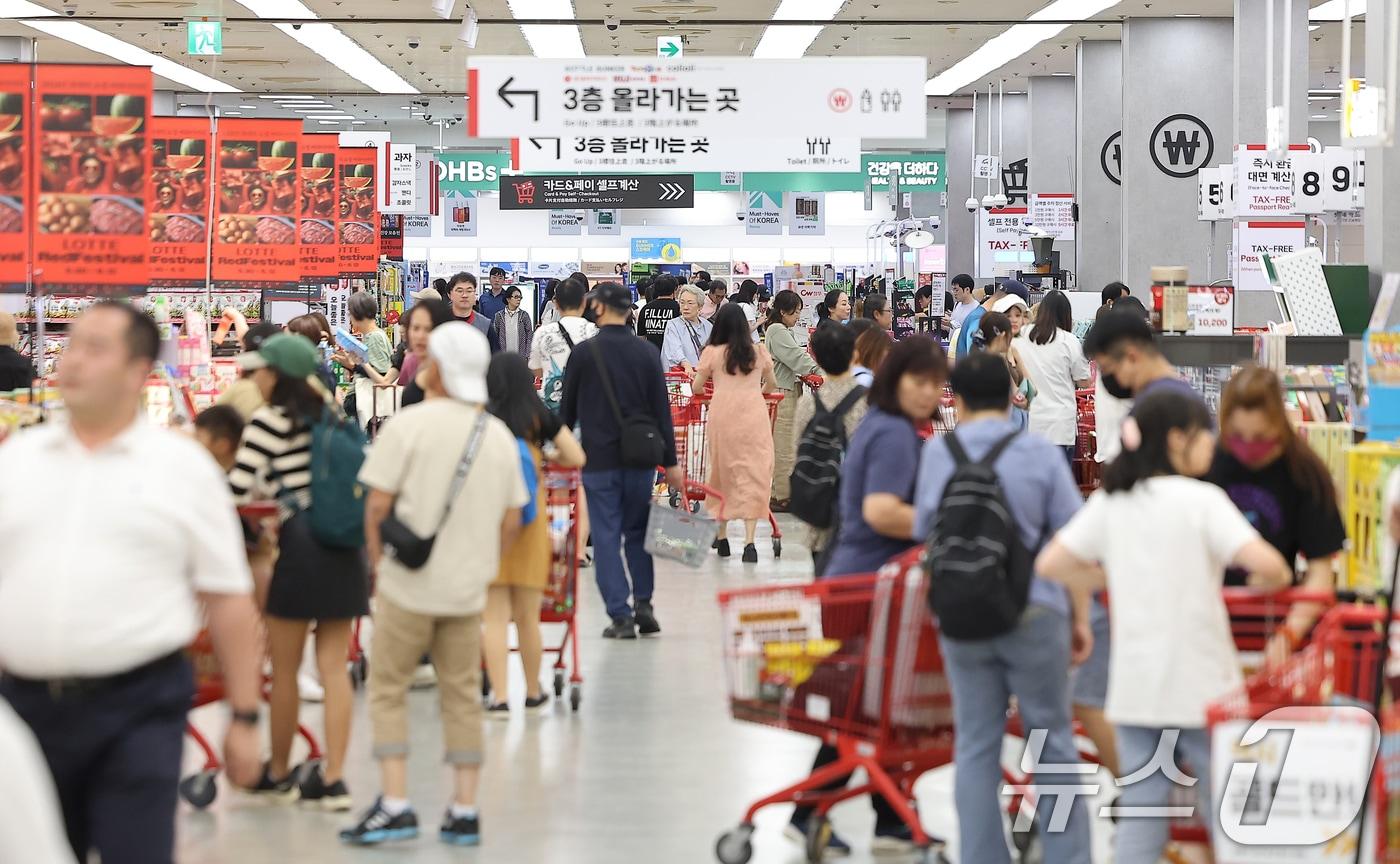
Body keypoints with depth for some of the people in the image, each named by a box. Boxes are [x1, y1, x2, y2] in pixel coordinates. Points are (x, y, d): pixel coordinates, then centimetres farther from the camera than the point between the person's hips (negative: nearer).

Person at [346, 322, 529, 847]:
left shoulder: (410, 424, -11)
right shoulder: (499, 435, 6)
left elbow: (377, 504, -12)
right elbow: (511, 518, 9)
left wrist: (378, 560, 2)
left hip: (409, 582, -4)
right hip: (468, 587, 5)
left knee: (388, 690, 6)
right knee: (463, 695, 11)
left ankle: (395, 804, -2)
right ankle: (464, 810, 12)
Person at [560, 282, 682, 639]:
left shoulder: (584, 354, -4)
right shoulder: (647, 353, 3)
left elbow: (568, 410, 3)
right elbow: (662, 410, 3)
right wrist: (670, 462, 7)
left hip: (599, 459, -3)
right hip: (641, 459, 3)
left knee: (606, 537, 1)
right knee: (638, 532, 16)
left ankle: (620, 615, -3)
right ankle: (643, 605, 10)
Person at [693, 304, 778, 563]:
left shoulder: (712, 353, 3)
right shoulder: (759, 352, 9)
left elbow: (697, 387, 10)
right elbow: (772, 385, 23)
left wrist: (707, 389, 33)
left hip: (722, 412, 0)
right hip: (754, 413, 0)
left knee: (722, 469, 14)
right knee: (753, 473, -1)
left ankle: (722, 537, 22)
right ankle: (749, 540, -12)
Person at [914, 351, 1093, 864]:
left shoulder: (938, 452, 0)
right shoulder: (1040, 453, -5)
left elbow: (924, 530, 11)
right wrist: (1080, 617, 3)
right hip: (1033, 610, -2)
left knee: (976, 745, 9)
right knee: (1052, 740, 9)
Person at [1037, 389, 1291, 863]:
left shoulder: (1109, 502, 5)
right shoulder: (1201, 499, -10)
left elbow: (1050, 565, 6)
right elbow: (1267, 565, -21)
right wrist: (1267, 582, 1)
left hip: (1134, 686, 4)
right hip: (1200, 683, -4)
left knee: (1140, 810, 8)